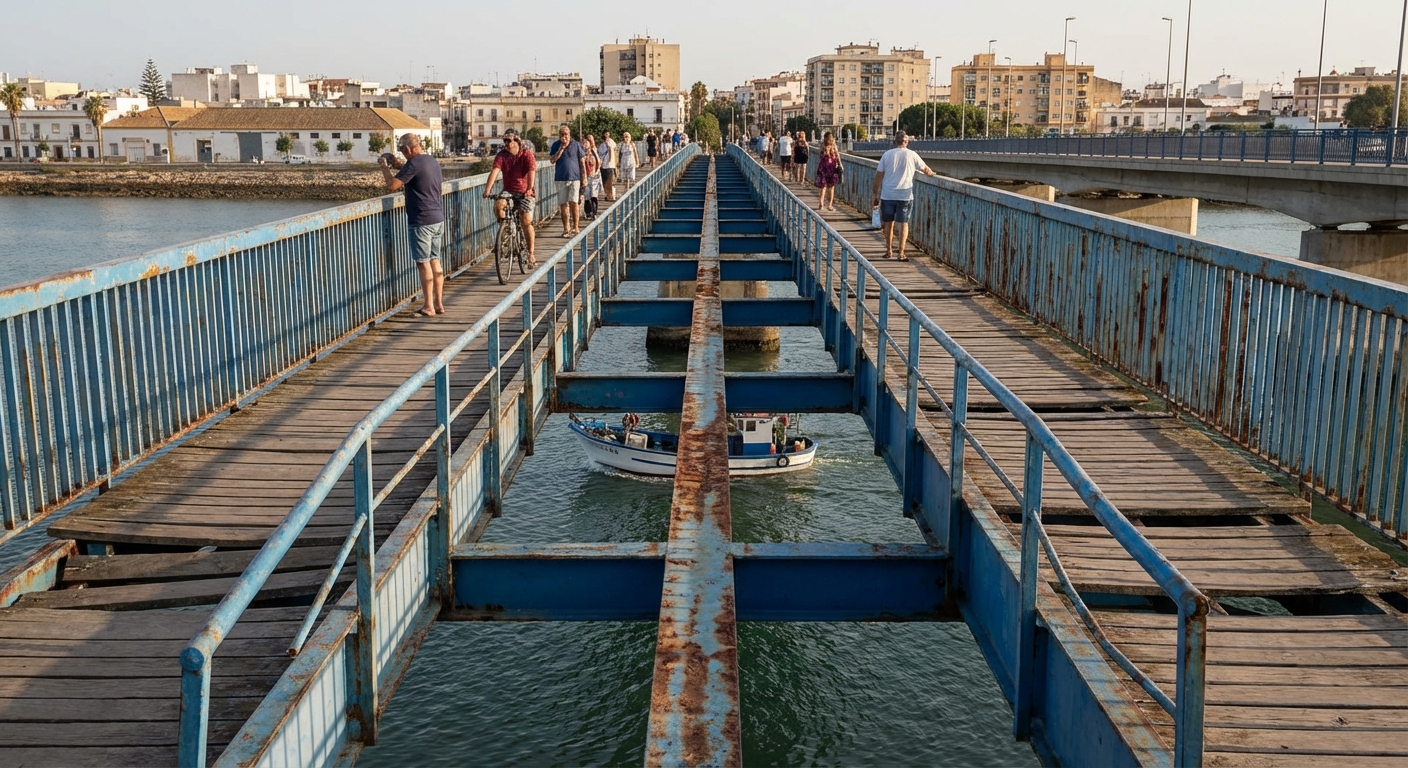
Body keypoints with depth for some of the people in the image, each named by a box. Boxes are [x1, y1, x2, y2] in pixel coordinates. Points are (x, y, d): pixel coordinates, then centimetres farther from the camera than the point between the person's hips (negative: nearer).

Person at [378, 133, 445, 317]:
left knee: (423, 263, -2)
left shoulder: (414, 163, -15)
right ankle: (439, 303, 16)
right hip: (438, 218, 8)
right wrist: (400, 166, 23)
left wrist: (384, 167, -2)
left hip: (421, 221, -8)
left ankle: (428, 307, 2)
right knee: (435, 260, 13)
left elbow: (392, 185, -18)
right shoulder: (433, 161, 12)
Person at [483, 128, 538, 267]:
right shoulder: (501, 155, -3)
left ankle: (531, 254, 1)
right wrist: (488, 189, -32)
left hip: (525, 193, -2)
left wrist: (529, 188, -39)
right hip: (508, 191, 2)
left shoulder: (527, 154, -8)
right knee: (498, 205, -29)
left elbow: (531, 171, -22)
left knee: (526, 221, -11)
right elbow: (495, 171, -17)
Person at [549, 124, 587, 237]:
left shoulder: (576, 145, 1)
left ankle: (576, 227, 1)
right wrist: (561, 149, -12)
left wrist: (584, 178, 2)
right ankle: (566, 228, 10)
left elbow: (582, 160, 5)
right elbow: (552, 160, -2)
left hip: (574, 178, -2)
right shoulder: (556, 145, 5)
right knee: (563, 204, 3)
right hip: (560, 179, 2)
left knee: (574, 202, -9)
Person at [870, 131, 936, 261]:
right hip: (905, 195, -1)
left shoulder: (887, 155, 0)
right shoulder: (912, 155, -1)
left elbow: (879, 175, 1)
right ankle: (901, 253, -3)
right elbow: (925, 169, 15)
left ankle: (889, 251, 22)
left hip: (888, 195, 1)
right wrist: (931, 173, 37)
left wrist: (875, 193, 8)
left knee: (888, 223, 13)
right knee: (904, 223, 4)